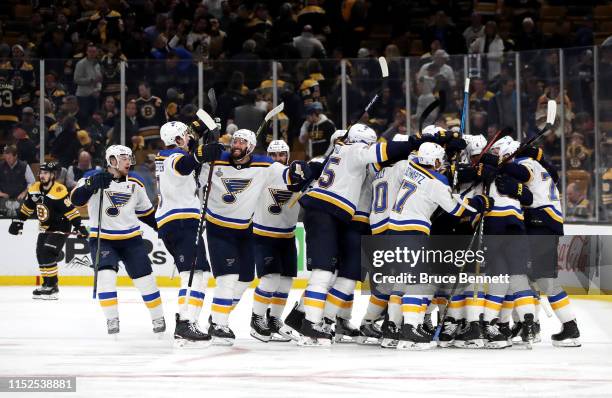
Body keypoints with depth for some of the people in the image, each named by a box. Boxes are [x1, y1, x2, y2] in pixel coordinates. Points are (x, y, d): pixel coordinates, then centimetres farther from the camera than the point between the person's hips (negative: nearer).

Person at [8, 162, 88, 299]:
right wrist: (18, 221, 13)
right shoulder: (34, 189, -1)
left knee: (48, 255, -17)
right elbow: (27, 207, 13)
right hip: (45, 228, 8)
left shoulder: (59, 192, -24)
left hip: (60, 228, -8)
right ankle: (47, 284, 18)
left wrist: (79, 226, -30)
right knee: (41, 255, 5)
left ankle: (52, 287, -11)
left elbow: (70, 210, -25)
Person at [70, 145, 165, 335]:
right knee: (106, 275, -21)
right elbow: (77, 199, -23)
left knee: (145, 278, 4)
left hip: (131, 237, 4)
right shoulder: (93, 177, -9)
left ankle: (158, 318, 21)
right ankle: (112, 320, -10)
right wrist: (93, 184, -38)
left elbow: (146, 211, 17)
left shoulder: (135, 182, 4)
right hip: (102, 238, -3)